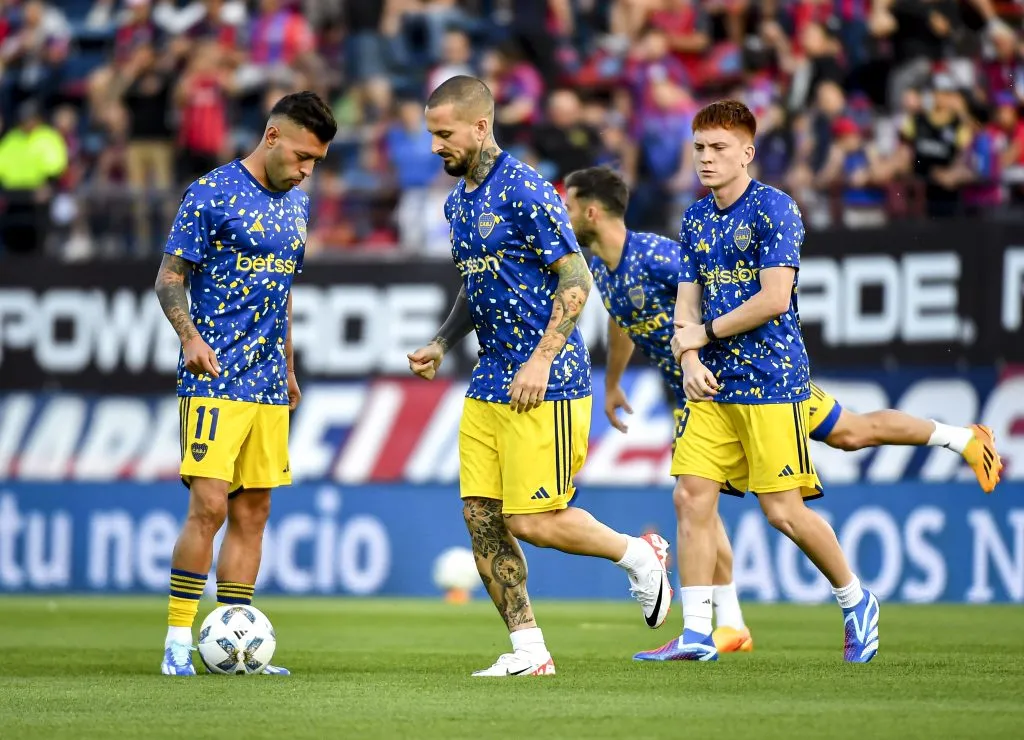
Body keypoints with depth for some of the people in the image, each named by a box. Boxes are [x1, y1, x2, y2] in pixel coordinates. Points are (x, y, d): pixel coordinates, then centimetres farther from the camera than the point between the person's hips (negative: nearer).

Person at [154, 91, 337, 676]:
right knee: (209, 505, -15)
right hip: (215, 380, -7)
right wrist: (190, 336, -22)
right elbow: (170, 278, -6)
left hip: (267, 384, 7)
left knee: (253, 512, 5)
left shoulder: (296, 203, 15)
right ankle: (178, 643, -9)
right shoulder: (212, 193, -7)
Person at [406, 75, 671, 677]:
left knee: (532, 520, -10)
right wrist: (441, 345, 11)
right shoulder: (458, 202, 14)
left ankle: (640, 556, 14)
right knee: (480, 515, 1)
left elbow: (576, 280, -15)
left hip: (546, 382, -9)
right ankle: (528, 650, 6)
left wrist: (541, 360, -20)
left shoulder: (525, 189, -14)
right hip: (490, 381, 9)